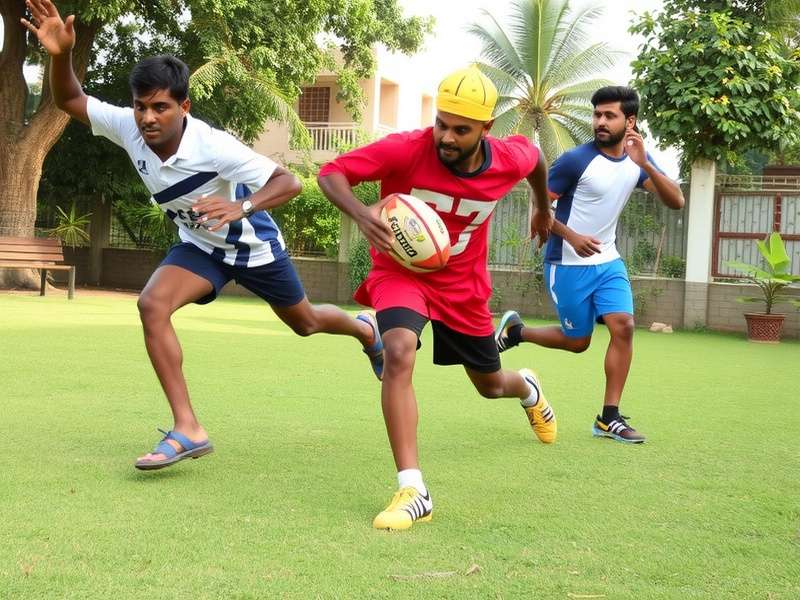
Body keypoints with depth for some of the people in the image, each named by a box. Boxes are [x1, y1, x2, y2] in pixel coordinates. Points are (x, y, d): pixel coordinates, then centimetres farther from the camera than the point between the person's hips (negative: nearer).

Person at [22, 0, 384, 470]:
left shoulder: (213, 146, -38)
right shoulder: (129, 128, -22)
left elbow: (289, 183, -39)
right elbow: (69, 100, -15)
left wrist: (242, 207, -58)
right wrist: (61, 55, -36)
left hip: (254, 245, -4)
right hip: (200, 246, 4)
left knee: (305, 322, 17)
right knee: (152, 305, -23)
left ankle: (364, 329, 55)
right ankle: (188, 429, -19)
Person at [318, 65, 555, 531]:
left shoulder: (510, 160, -19)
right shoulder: (406, 150, -29)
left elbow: (535, 156, 7)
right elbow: (331, 173, -26)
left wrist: (545, 209, 24)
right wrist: (361, 213, -45)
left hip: (463, 282, 3)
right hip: (402, 269, -3)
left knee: (490, 385, 18)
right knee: (399, 352, -33)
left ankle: (527, 388, 61)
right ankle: (413, 492, -28)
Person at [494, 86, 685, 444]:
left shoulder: (638, 160, 0)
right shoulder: (576, 160, -17)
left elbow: (676, 202, -10)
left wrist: (645, 164, -24)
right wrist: (572, 237, -24)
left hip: (608, 261, 5)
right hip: (568, 265, -5)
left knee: (623, 326, -11)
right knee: (578, 342, 2)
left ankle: (609, 418, -3)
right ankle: (514, 331, 29)